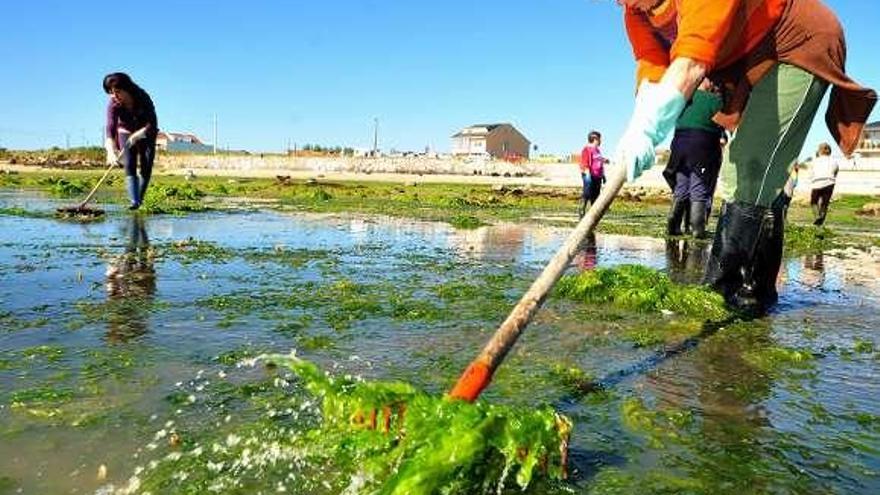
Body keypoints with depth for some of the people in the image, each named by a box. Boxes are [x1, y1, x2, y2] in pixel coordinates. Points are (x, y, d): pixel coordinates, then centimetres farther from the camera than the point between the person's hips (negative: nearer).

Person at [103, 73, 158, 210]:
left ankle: (140, 199, 7)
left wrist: (138, 134, -41)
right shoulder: (113, 105, -25)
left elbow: (152, 122, -25)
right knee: (129, 168, -13)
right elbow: (110, 129, -34)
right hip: (125, 133, 0)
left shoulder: (143, 97, -27)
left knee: (146, 167, -6)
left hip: (146, 133, 0)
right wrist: (111, 152, -49)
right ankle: (134, 201, -21)